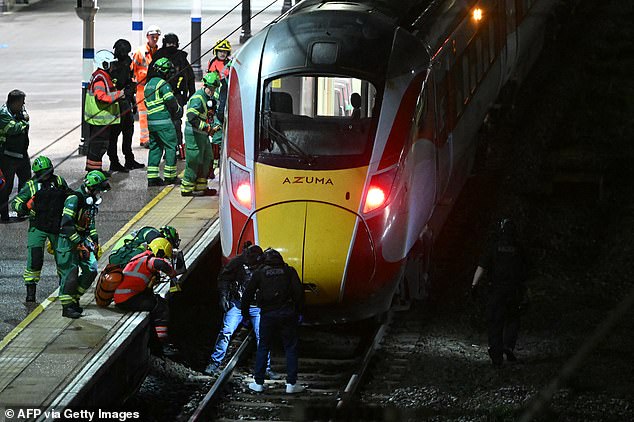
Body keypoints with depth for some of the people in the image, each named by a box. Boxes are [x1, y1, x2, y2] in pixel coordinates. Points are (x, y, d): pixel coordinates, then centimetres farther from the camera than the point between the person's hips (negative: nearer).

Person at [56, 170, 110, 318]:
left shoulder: (91, 201, 11)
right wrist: (78, 244, -23)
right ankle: (67, 306, -4)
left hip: (83, 239, 9)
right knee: (70, 274, -9)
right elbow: (66, 225, -24)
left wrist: (95, 242, 19)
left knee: (91, 270, 2)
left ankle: (74, 299, 16)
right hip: (68, 241, -9)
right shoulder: (74, 199, -19)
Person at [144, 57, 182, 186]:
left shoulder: (148, 85, 16)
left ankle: (152, 177, 9)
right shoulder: (163, 84, -11)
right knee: (171, 147, 1)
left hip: (151, 121, 8)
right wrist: (178, 110, 3)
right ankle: (170, 176, 2)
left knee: (155, 148, 12)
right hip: (164, 122, -8)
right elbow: (171, 102, -15)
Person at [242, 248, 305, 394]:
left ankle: (258, 383, 12)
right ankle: (291, 383, 2)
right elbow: (299, 291, -3)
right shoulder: (289, 271, 5)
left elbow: (247, 294, 4)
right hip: (287, 314, 0)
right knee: (291, 348, 6)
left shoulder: (259, 273, 5)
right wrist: (299, 312, 3)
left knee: (263, 348, 12)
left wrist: (245, 314, 13)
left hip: (267, 315, 0)